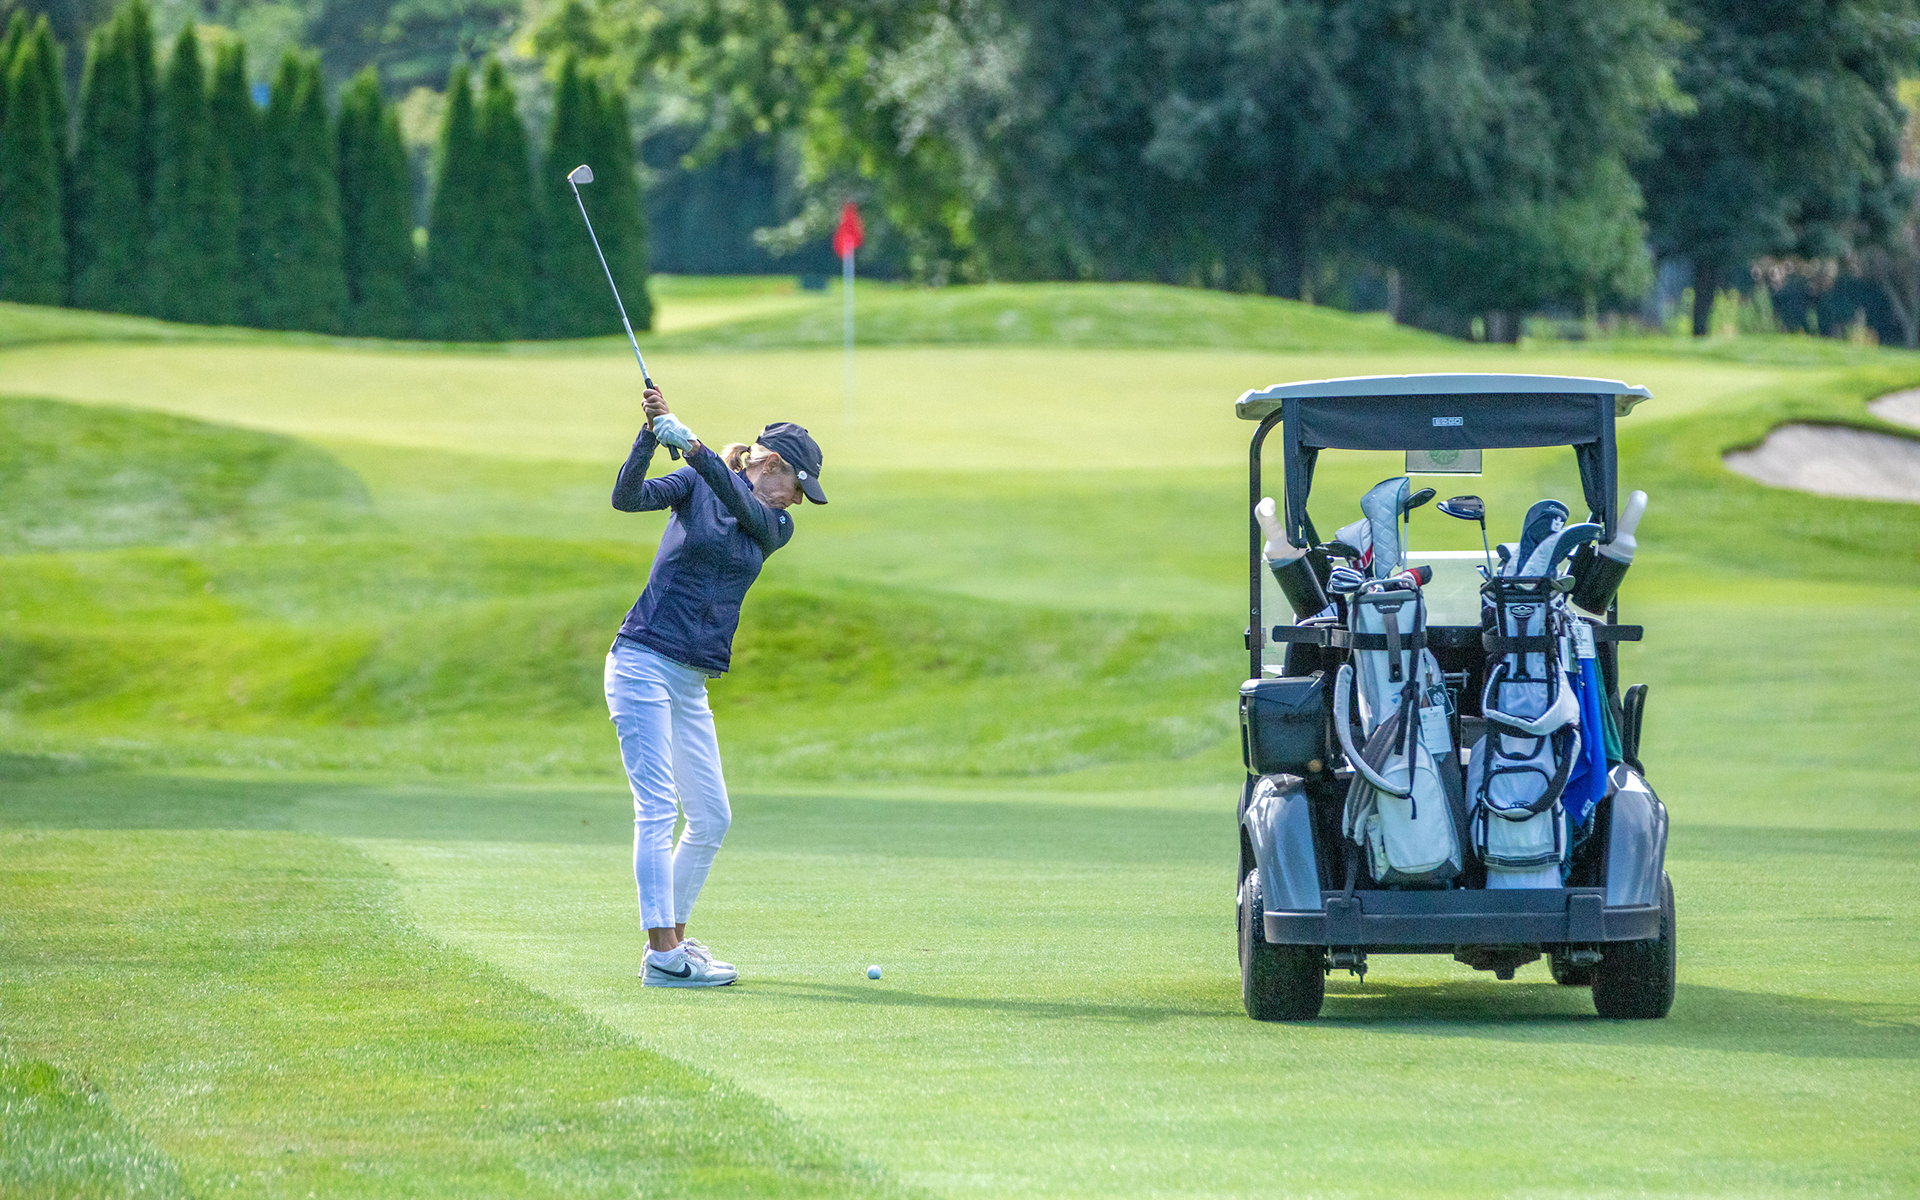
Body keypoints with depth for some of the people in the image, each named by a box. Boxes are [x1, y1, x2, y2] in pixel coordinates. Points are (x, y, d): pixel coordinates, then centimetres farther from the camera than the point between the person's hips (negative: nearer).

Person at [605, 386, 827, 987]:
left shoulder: (777, 527, 12)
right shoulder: (695, 485, 1)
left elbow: (740, 503, -10)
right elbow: (628, 497, -15)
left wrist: (690, 442, -27)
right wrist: (651, 435, -32)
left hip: (691, 684, 7)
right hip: (643, 661, -7)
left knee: (711, 818, 8)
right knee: (657, 807, -12)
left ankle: (672, 936, 21)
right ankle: (663, 957, -17)